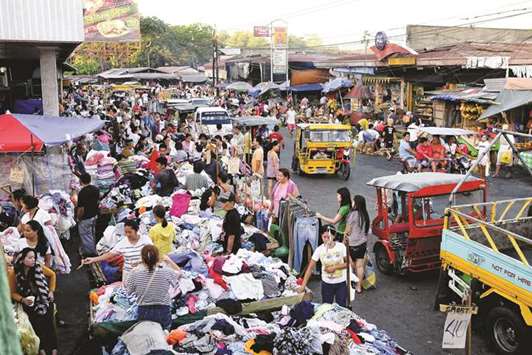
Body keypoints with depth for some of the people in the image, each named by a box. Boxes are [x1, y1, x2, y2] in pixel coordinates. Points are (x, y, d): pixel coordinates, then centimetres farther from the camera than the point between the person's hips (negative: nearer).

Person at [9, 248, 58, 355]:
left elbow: (52, 274, 11)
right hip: (29, 303, -1)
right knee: (37, 321, -22)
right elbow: (13, 293, 1)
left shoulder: (39, 267, -7)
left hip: (44, 299, 1)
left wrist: (51, 291, 6)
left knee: (48, 321, -19)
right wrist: (23, 300, -16)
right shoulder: (13, 273, -10)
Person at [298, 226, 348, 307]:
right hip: (326, 283, 1)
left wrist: (334, 267, -20)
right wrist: (303, 285, -17)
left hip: (341, 283, -1)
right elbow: (310, 268, -12)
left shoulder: (341, 247, -14)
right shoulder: (319, 250, -13)